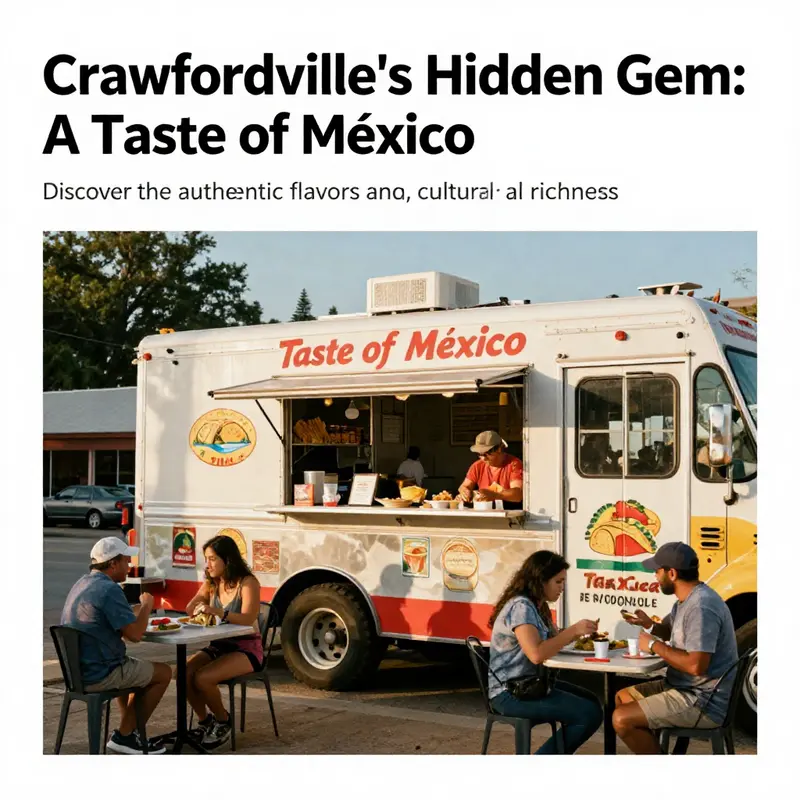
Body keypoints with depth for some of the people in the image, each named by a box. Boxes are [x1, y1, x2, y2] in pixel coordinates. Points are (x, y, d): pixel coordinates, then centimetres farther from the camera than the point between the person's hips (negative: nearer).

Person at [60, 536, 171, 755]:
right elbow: (135, 634, -21)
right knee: (164, 673, 6)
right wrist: (146, 606, -5)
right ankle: (125, 735, 9)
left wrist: (141, 607, 13)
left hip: (77, 670, 10)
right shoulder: (109, 590, -21)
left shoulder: (82, 583, 10)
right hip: (98, 675, -10)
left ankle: (129, 732, 28)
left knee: (136, 668, 32)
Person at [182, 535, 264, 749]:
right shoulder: (211, 583, 8)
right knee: (184, 673, -20)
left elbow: (248, 619, -27)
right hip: (218, 646, 7)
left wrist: (218, 612, -43)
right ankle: (205, 721, 3)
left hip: (246, 649, -6)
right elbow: (189, 610, 9)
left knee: (202, 678, -27)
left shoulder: (248, 583, -13)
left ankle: (223, 721, 0)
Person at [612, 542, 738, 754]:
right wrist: (650, 625, 6)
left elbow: (696, 664, -31)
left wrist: (654, 645, -18)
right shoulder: (687, 599, 9)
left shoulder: (700, 607, -24)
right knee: (623, 697, 18)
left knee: (622, 718, -16)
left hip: (704, 702, -11)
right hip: (686, 687, 11)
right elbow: (679, 634, 28)